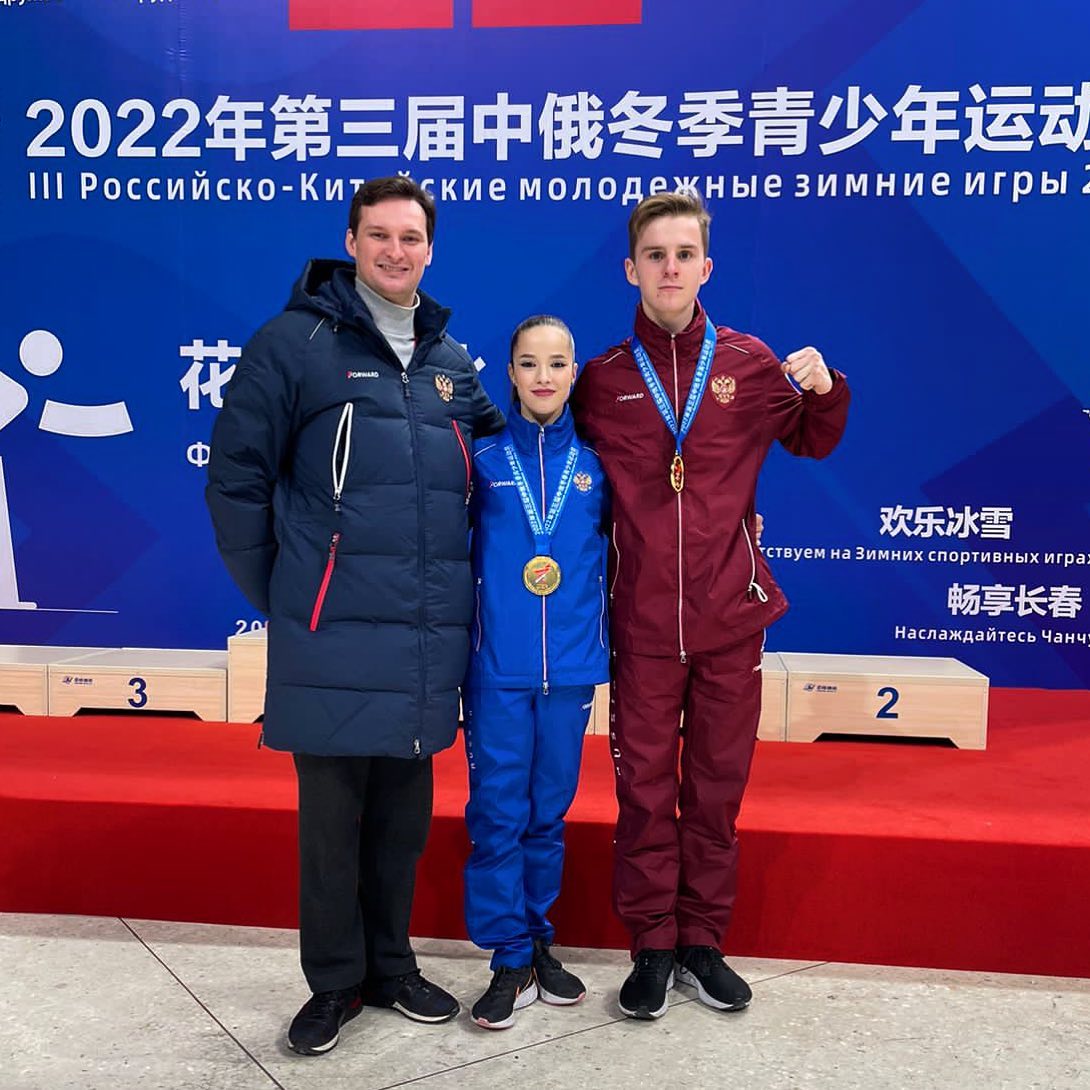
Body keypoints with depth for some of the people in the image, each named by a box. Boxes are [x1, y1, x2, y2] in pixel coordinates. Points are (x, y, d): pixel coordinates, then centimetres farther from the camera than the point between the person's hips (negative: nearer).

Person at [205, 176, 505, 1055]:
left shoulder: (453, 363, 13)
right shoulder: (295, 343, -2)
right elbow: (237, 478, -2)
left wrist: (456, 580, 15)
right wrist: (279, 594, -1)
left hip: (428, 637, 4)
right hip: (333, 635, -4)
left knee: (404, 809, 14)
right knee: (332, 810, 6)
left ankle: (391, 965, 32)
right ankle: (335, 981, 24)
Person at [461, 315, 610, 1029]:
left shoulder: (594, 464, 5)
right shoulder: (483, 460, 1)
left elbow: (613, 550, 12)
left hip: (571, 667, 2)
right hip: (498, 667, -1)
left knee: (549, 812, 12)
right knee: (498, 814, 2)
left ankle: (539, 942, 29)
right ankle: (511, 961, 15)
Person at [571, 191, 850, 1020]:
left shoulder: (751, 363, 3)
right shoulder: (603, 380, 3)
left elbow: (812, 442, 15)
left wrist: (824, 389, -3)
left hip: (731, 618, 1)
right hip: (643, 624, 0)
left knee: (718, 787, 11)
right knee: (644, 787, 7)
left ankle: (703, 941, 28)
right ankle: (653, 947, 23)